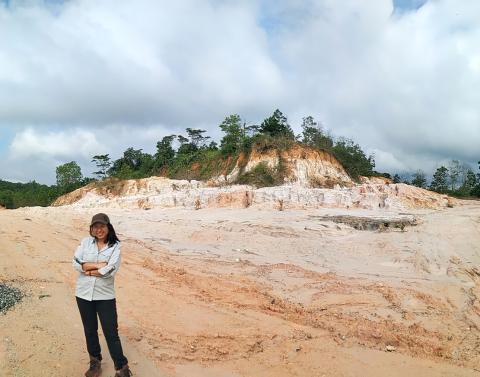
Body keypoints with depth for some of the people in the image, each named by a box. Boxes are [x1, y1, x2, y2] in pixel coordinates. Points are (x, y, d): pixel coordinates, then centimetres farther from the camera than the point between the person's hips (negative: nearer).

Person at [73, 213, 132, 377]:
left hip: (105, 296, -3)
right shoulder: (85, 242, 1)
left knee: (111, 332, 1)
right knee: (90, 330, 18)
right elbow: (76, 263, -10)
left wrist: (89, 270, -10)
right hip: (84, 294, 3)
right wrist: (98, 265, -16)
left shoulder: (115, 246, -8)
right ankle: (95, 362, 38)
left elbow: (111, 270, -19)